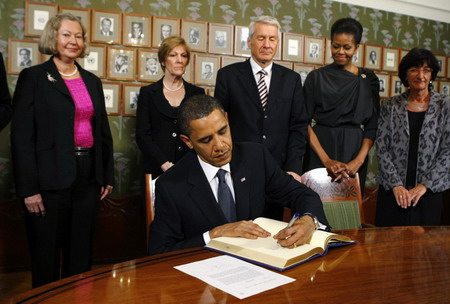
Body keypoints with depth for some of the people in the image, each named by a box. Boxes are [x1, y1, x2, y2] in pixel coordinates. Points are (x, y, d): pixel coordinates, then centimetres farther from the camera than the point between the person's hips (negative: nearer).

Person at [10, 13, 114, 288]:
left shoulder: (92, 81, 12)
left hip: (88, 175, 5)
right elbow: (21, 135, -9)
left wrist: (108, 175, 11)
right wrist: (28, 187, -14)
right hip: (51, 178, -5)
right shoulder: (33, 77, -3)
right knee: (47, 252, 8)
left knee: (81, 250, 14)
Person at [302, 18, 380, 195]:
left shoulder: (369, 80, 6)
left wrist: (359, 160, -13)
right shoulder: (316, 77, 1)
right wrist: (326, 160, -16)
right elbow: (305, 122, -5)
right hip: (319, 148, -1)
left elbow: (372, 125, 2)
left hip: (354, 151, 2)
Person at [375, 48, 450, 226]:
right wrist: (396, 184, -9)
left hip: (429, 190, 0)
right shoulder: (390, 106, 3)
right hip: (392, 191, 0)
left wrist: (424, 185, -9)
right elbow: (381, 148, -1)